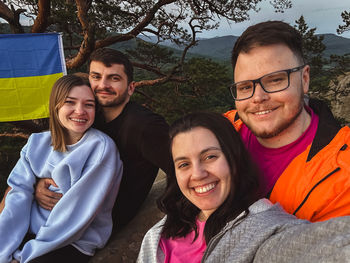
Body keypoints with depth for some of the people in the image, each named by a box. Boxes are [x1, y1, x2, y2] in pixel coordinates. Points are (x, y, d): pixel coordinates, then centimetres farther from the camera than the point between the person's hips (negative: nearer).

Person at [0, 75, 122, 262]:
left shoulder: (101, 147, -14)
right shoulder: (37, 143, 4)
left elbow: (80, 211, -16)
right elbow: (19, 192, -1)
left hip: (74, 245, -4)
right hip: (29, 231, 5)